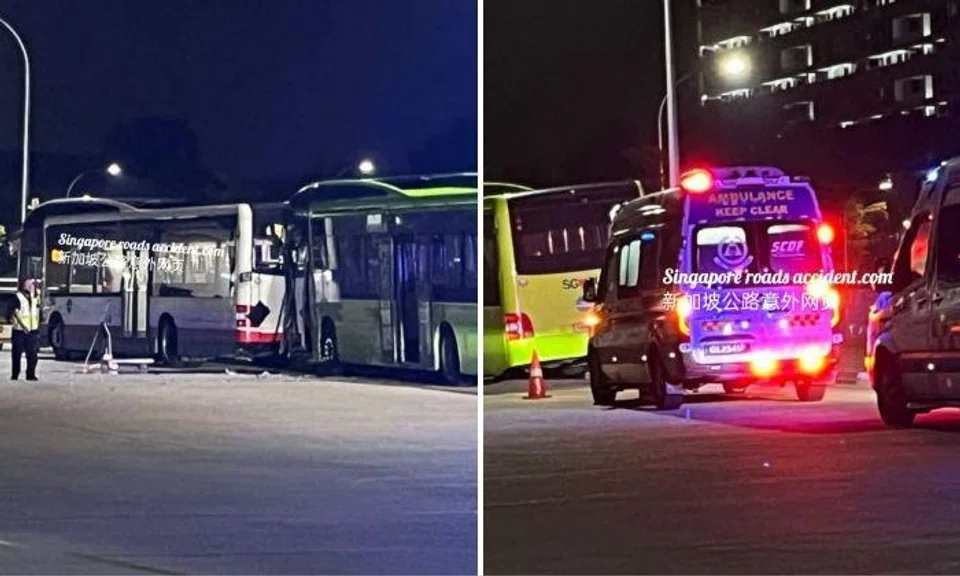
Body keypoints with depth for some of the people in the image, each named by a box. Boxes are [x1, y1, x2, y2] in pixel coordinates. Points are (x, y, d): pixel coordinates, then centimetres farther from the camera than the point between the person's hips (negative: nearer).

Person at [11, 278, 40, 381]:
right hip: (19, 330, -4)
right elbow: (16, 312, -12)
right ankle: (15, 374, 12)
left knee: (32, 354, -2)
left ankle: (31, 374, 3)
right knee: (17, 353, 3)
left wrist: (38, 329, 10)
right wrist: (23, 325, -21)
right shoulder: (18, 297, -6)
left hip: (32, 330, 4)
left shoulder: (35, 297, 10)